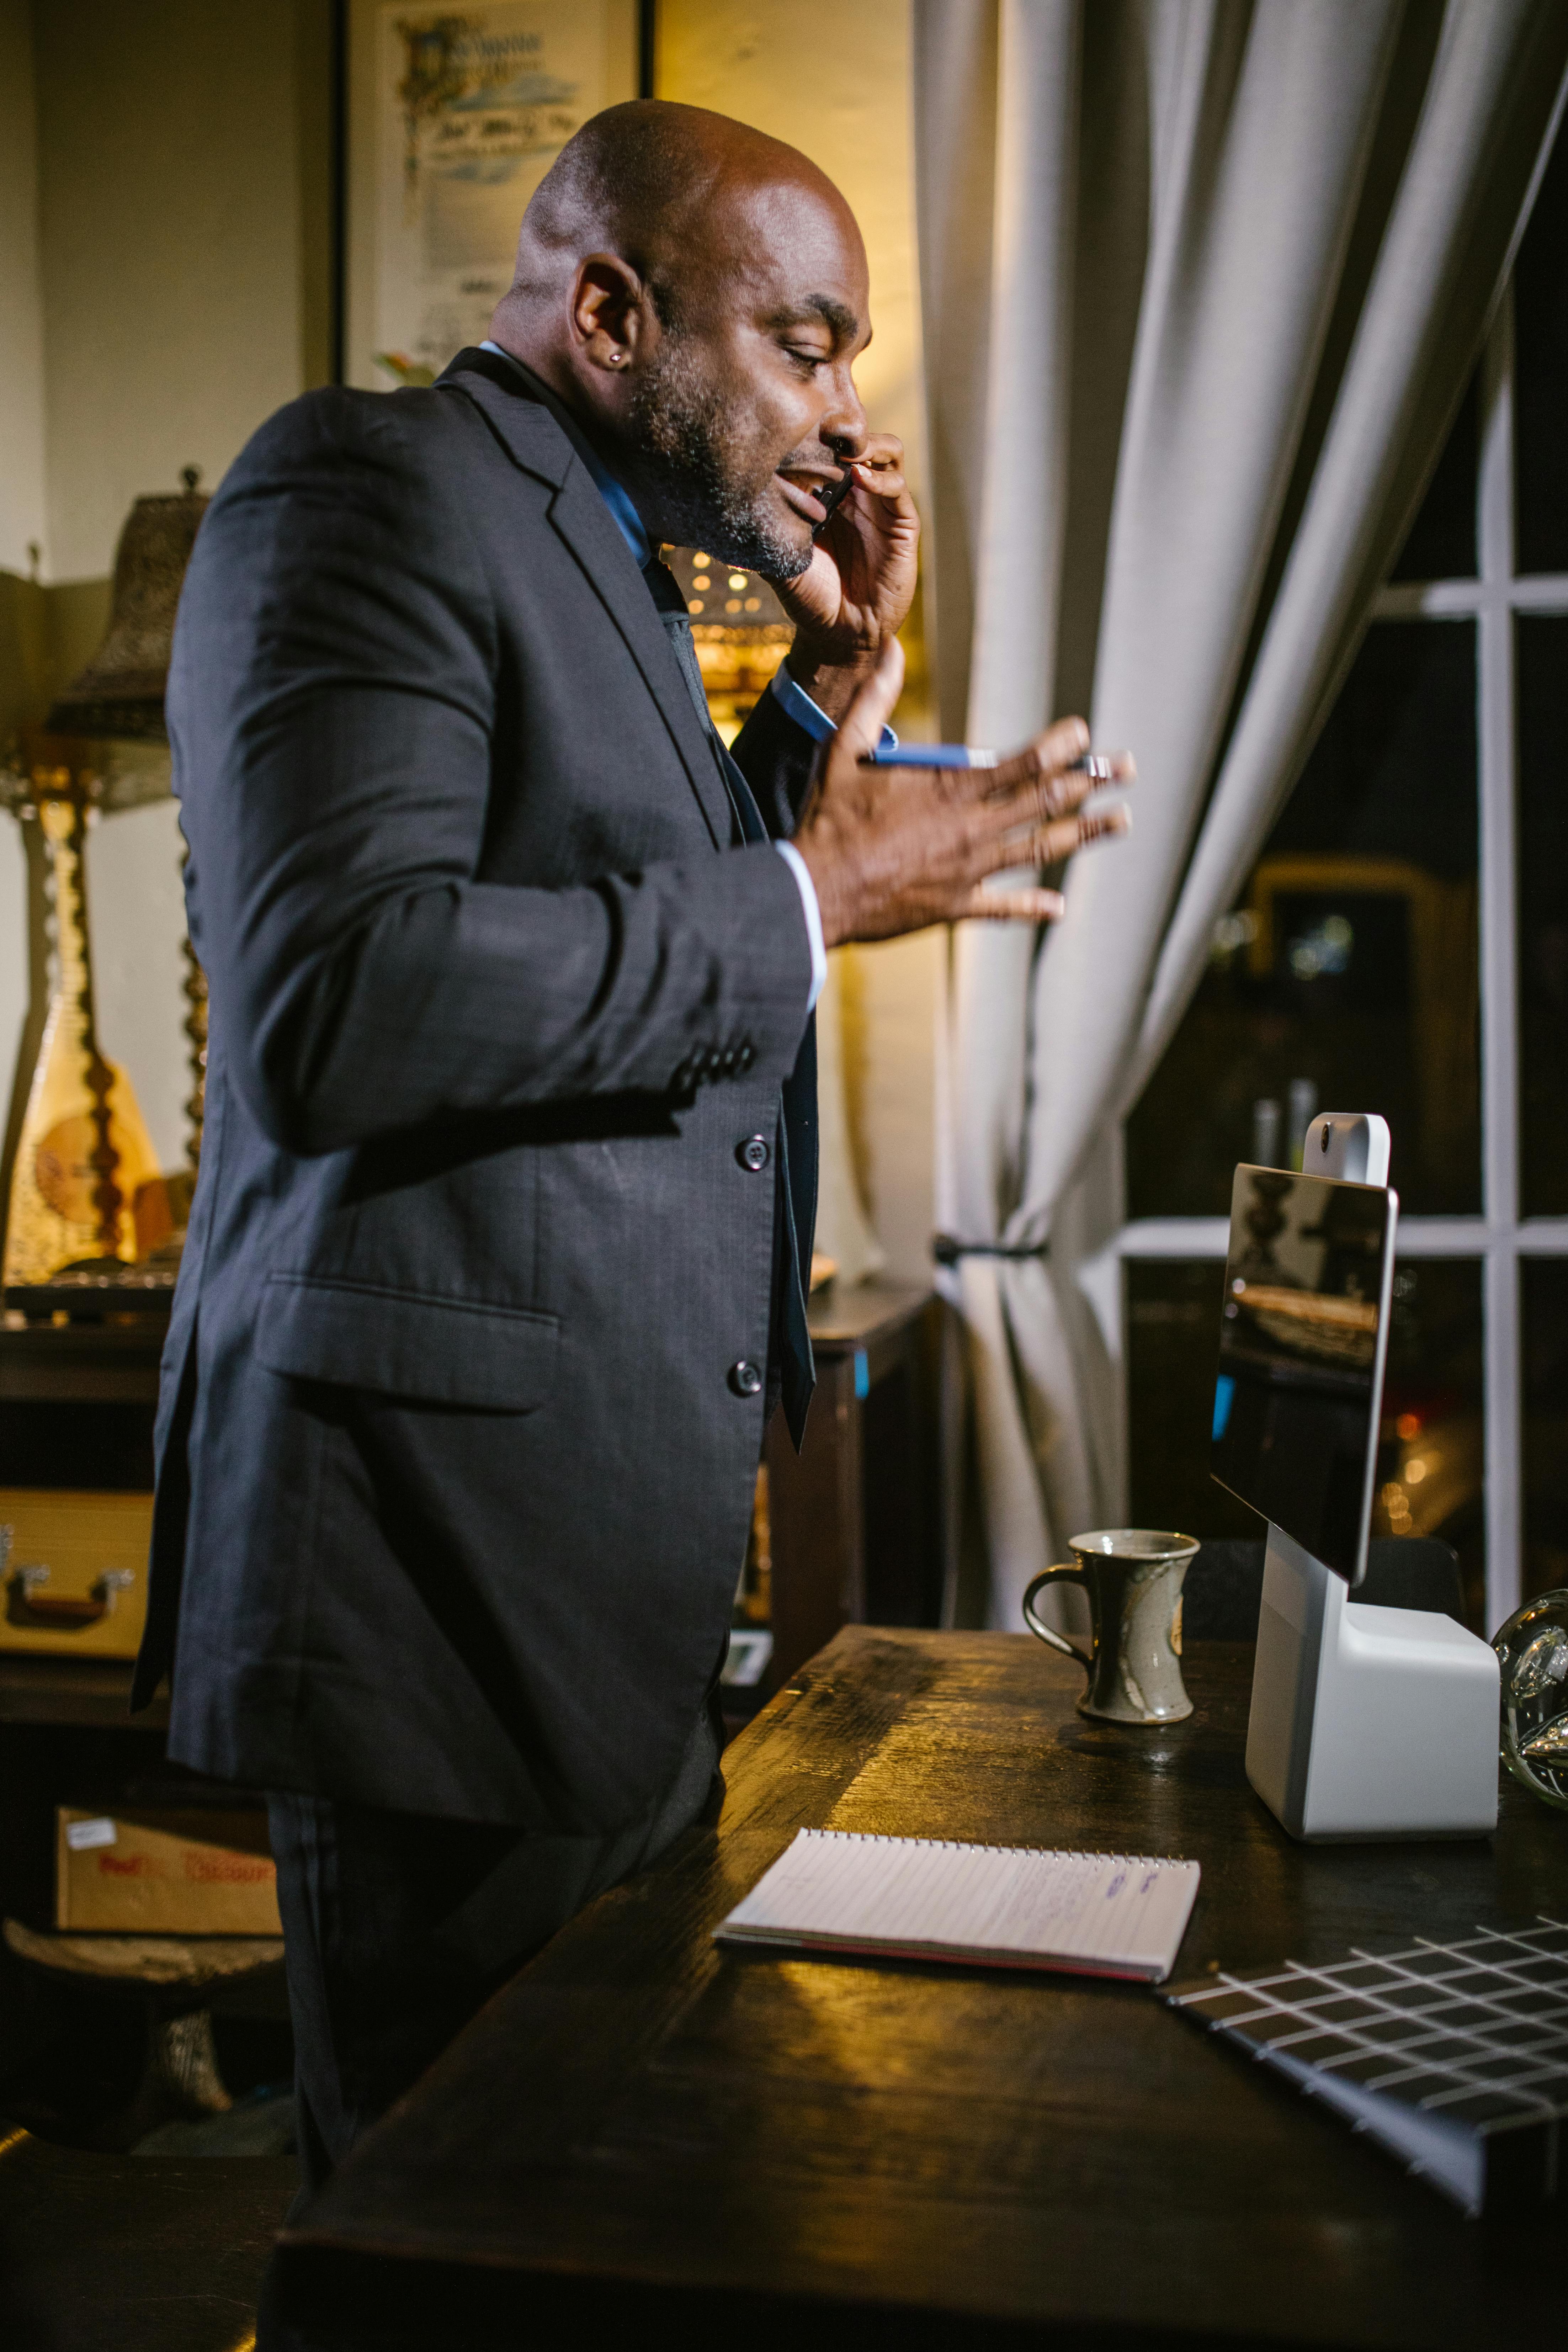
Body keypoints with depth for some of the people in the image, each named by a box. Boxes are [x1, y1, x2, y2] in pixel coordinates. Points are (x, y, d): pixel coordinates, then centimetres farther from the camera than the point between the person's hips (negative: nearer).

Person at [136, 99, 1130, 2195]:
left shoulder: (605, 557, 21)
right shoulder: (369, 486, -9)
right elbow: (338, 1000, -24)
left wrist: (838, 688, 15)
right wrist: (808, 896, -17)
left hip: (616, 1580, 9)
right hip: (460, 1553, -9)